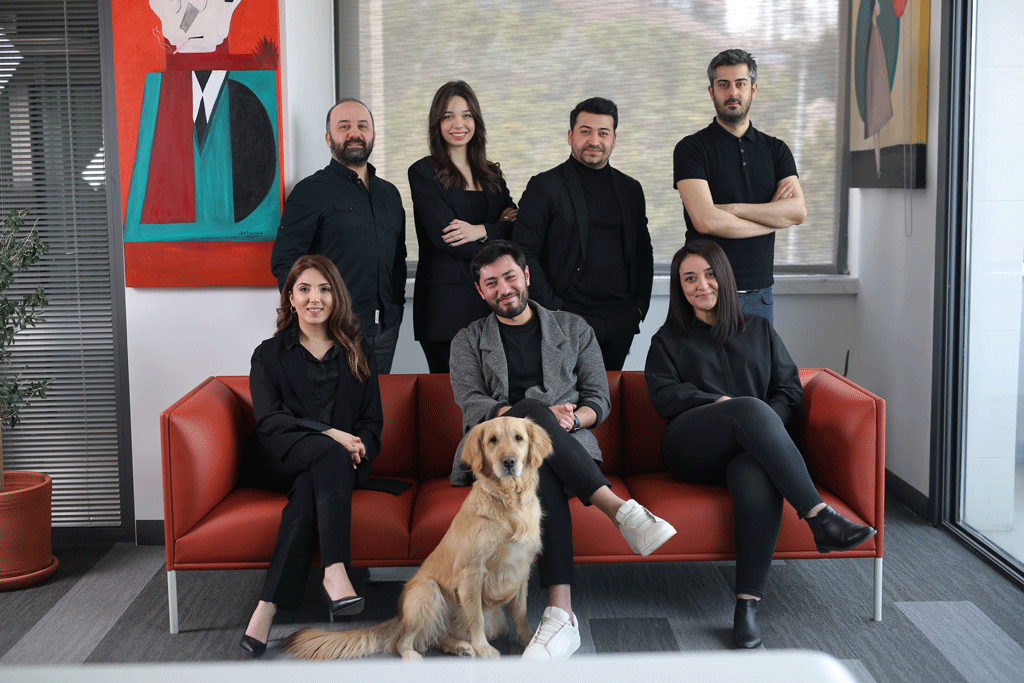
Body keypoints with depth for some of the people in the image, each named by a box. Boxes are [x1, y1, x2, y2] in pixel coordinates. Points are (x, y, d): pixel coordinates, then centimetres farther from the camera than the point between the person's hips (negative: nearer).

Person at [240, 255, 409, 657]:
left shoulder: (357, 352, 18)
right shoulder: (269, 354, 12)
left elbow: (373, 421, 13)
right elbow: (268, 420, -3)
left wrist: (355, 450, -11)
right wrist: (330, 434, -18)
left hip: (340, 460, 2)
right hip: (280, 460, -1)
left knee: (309, 488, -34)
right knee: (328, 454, -35)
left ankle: (269, 606, -42)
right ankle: (335, 572, -45)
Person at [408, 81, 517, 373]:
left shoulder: (492, 174, 16)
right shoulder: (423, 173, -1)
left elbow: (517, 229, 7)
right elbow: (444, 236, -11)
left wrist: (481, 230, -12)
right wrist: (499, 229, -4)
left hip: (491, 301, 5)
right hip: (445, 302, -4)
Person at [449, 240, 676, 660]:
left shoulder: (572, 328, 22)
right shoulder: (468, 342, 20)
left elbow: (599, 400, 15)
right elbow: (472, 404, 2)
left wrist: (574, 418, -11)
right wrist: (539, 416, -16)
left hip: (567, 442, 1)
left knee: (538, 467, -40)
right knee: (532, 410, -38)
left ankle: (560, 614, -51)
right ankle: (618, 508, -47)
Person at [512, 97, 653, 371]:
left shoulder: (630, 189, 14)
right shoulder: (544, 187, -2)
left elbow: (643, 252, 20)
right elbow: (524, 254, -7)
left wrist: (640, 305, 9)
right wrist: (553, 309, -11)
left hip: (621, 323, 5)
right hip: (569, 322, -4)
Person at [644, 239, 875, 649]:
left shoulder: (759, 331, 26)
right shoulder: (669, 340, 23)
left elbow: (789, 390, 15)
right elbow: (663, 396, 6)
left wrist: (766, 426, -6)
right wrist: (722, 403, -8)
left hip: (750, 447, 1)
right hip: (691, 450, -1)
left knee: (757, 477, -38)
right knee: (750, 408, -35)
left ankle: (747, 603, -39)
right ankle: (820, 517, -41)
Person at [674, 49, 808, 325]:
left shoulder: (776, 150, 12)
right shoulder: (691, 148, -2)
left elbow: (798, 210, -3)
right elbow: (705, 220, -15)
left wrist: (733, 209, -12)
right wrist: (773, 215, -3)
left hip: (759, 293, 4)